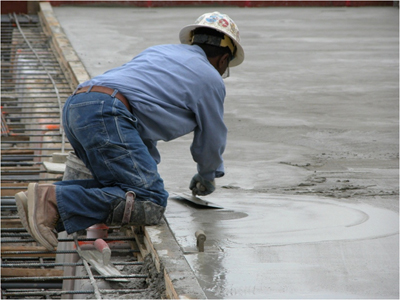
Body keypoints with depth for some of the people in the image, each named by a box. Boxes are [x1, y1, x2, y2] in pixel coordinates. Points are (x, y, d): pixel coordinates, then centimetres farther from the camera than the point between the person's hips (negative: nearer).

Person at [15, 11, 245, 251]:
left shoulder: (159, 51, 35)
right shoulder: (210, 79, 14)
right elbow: (211, 143, 24)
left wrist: (150, 167, 54)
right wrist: (206, 178, 46)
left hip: (73, 106, 9)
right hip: (106, 114, -9)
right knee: (150, 202, -12)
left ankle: (40, 199, -4)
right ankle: (54, 202, -27)